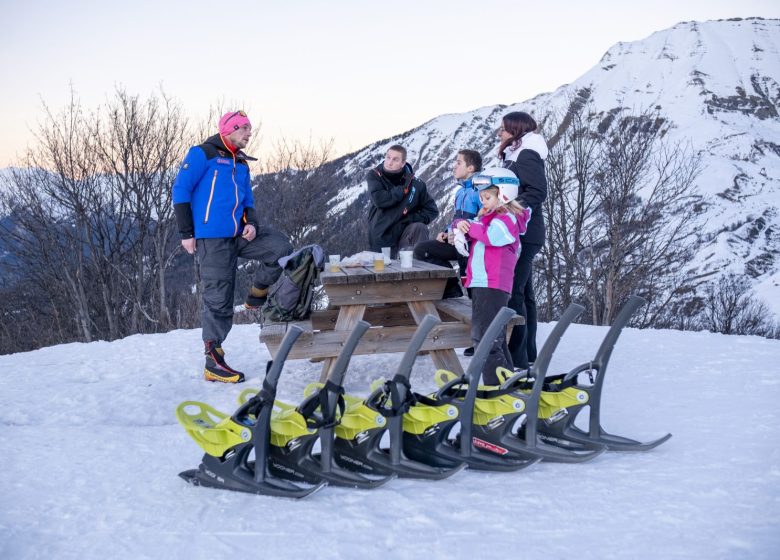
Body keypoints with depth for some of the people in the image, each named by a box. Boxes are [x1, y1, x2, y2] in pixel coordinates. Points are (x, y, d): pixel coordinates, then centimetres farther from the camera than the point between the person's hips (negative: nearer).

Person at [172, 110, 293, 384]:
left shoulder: (241, 164, 17)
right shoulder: (203, 154, -4)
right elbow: (180, 191, -8)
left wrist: (251, 223, -1)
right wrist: (186, 233, -12)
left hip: (239, 234, 7)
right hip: (212, 238, -7)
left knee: (280, 247, -10)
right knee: (218, 299, -5)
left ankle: (257, 295, 10)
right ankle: (213, 363, 3)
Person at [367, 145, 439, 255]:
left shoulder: (415, 183, -3)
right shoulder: (374, 176, -5)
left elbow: (432, 211, 2)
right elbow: (379, 200, -23)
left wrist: (411, 218, -14)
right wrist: (404, 189, -16)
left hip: (404, 231, 0)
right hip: (381, 237, 0)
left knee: (420, 228, -27)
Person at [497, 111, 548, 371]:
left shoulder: (527, 155, -10)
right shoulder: (515, 156, 20)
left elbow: (537, 191, -20)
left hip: (523, 235, -11)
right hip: (519, 235, 11)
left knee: (512, 293, -12)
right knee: (523, 293, 14)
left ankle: (517, 357, -10)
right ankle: (527, 354, 22)